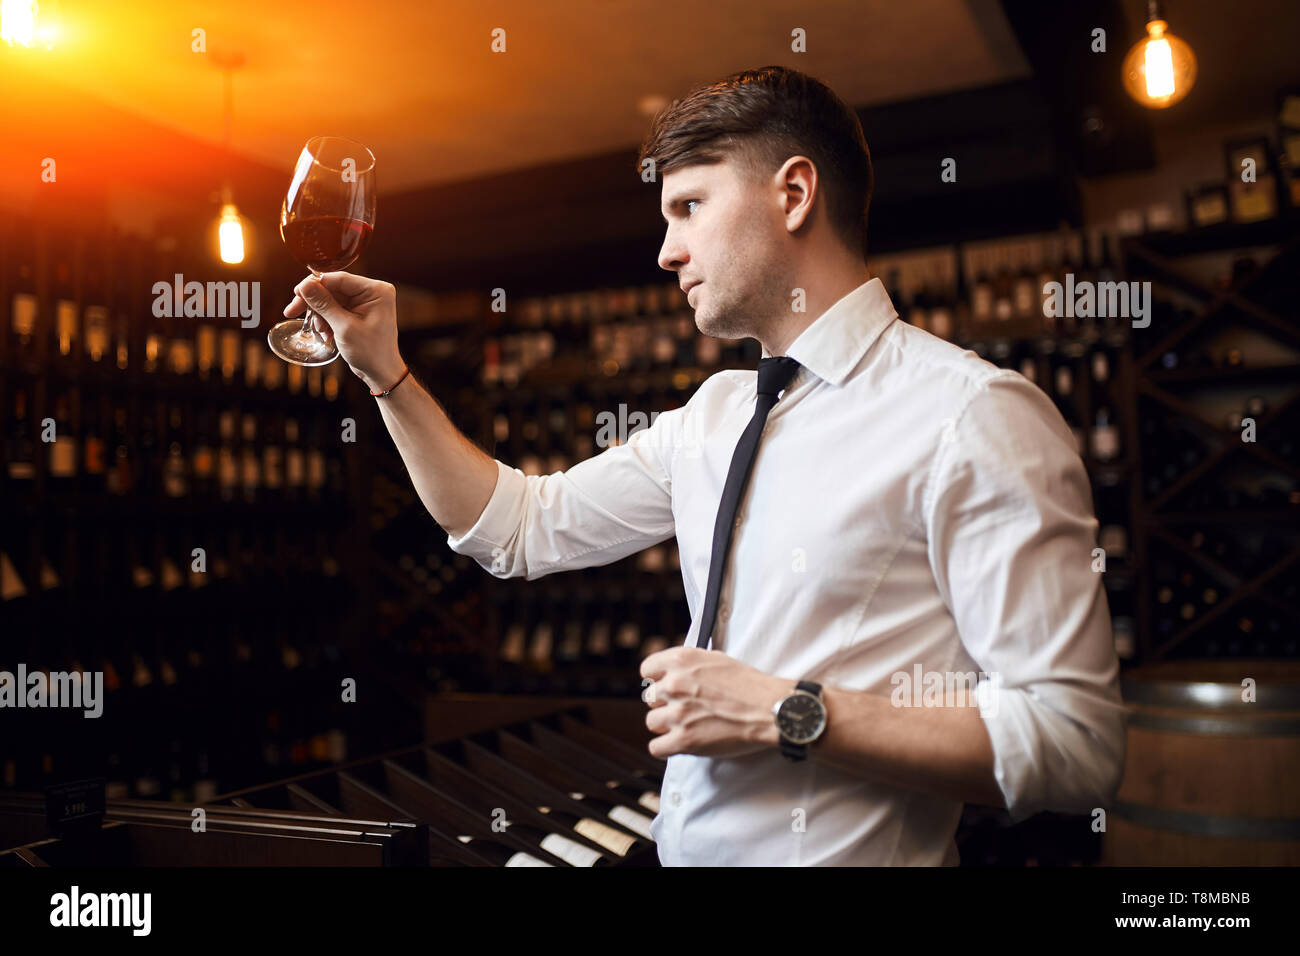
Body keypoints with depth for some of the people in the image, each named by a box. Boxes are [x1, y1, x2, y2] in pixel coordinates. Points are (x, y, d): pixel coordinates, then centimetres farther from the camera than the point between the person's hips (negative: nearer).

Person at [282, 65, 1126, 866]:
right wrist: (387, 374, 5)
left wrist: (786, 714, -22)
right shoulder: (712, 414, 6)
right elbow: (521, 531, 10)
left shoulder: (973, 414, -17)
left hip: (842, 850, -6)